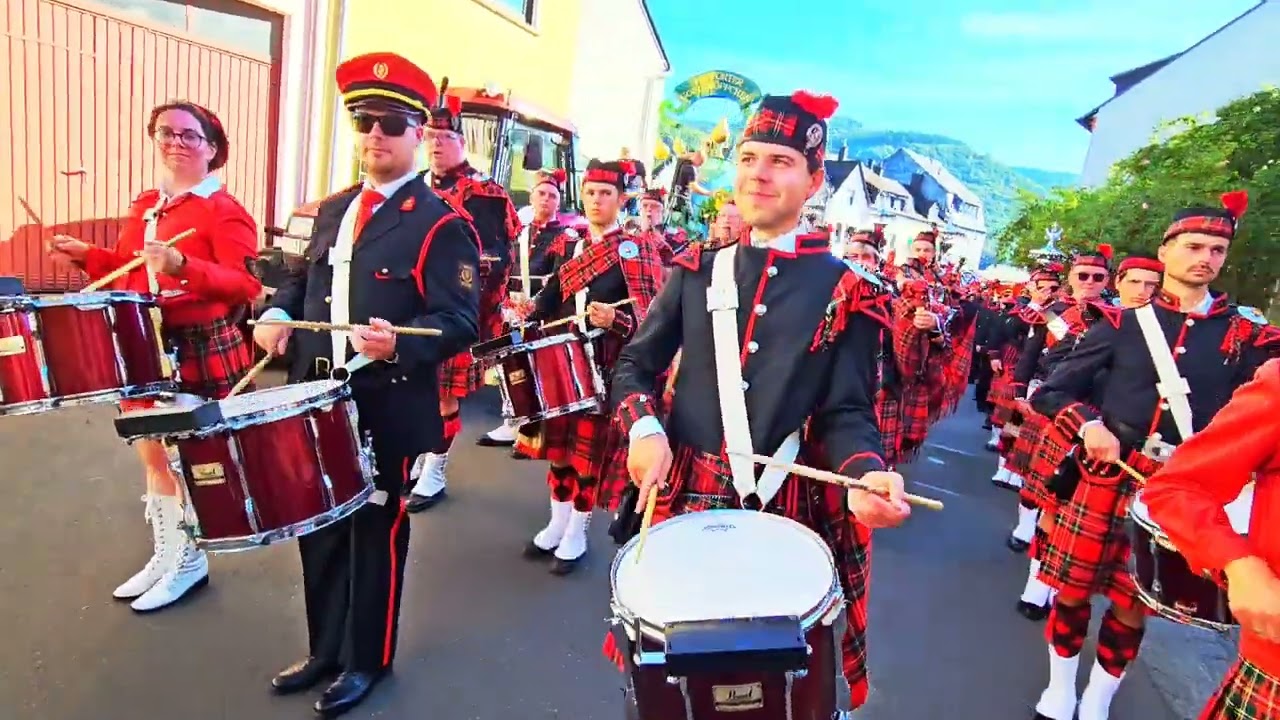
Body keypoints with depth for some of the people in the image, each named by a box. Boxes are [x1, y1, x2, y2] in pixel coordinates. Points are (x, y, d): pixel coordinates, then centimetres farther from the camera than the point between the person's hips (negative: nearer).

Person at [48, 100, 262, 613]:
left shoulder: (224, 211, -11)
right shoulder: (144, 207, 13)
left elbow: (247, 286, -21)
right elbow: (129, 272, 23)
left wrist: (182, 265, -32)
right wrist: (87, 256, 9)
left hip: (203, 354, -8)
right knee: (153, 454, 16)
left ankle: (190, 562, 22)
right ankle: (165, 554, 33)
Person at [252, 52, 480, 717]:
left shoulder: (443, 224, -11)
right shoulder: (333, 211, 12)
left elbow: (460, 323, -18)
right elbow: (304, 280, 23)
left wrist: (398, 344, -35)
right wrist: (278, 315, 2)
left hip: (388, 411, -7)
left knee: (376, 534, 9)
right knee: (318, 529, 18)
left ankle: (366, 661, 31)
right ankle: (325, 650, 39)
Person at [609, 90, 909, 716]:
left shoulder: (845, 294, -2)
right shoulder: (697, 270, 5)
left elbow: (847, 413, -3)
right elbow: (635, 364, 8)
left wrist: (866, 477, -23)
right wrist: (644, 430, -11)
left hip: (787, 512, -2)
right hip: (686, 498, 2)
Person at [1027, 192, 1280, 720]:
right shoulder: (1122, 324, 2)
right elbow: (1052, 391, 2)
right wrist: (1088, 425, -14)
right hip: (1103, 479, -1)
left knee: (1134, 608, 11)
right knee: (1072, 593, 8)